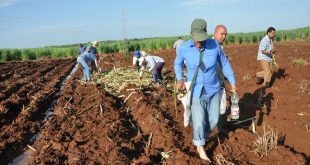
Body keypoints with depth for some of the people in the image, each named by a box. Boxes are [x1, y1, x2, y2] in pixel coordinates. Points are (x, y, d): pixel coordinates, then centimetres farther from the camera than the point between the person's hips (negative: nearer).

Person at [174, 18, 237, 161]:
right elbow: (177, 63, 8)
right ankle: (200, 147, 28)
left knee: (213, 120, 11)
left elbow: (225, 63, 3)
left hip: (213, 90, 2)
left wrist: (233, 82, 5)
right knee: (199, 121, 0)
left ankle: (202, 136, 43)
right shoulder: (184, 48, -13)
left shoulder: (214, 45, -12)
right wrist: (179, 79, -9)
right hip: (196, 91, -2)